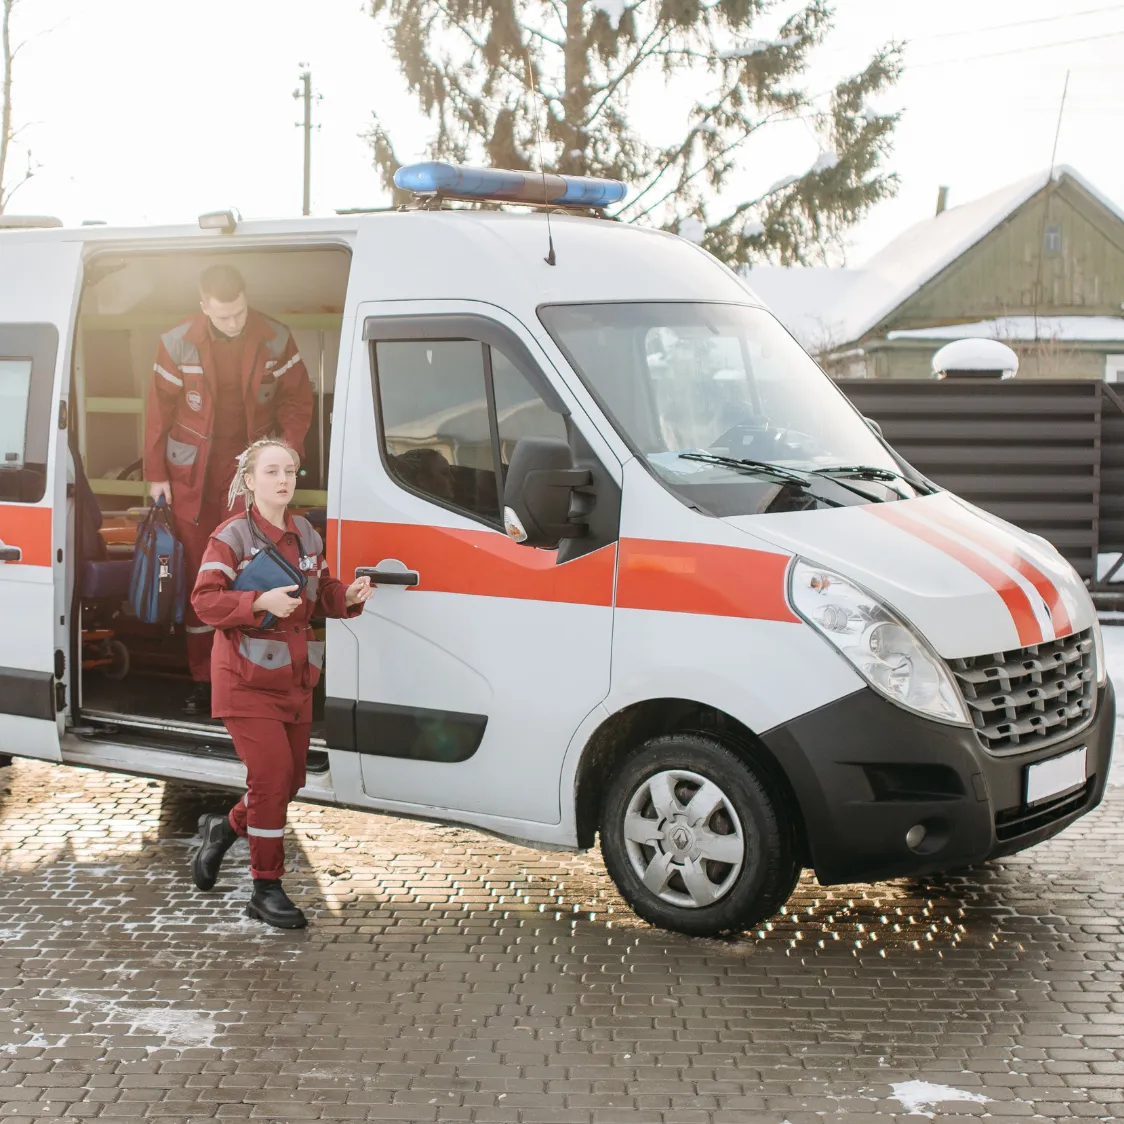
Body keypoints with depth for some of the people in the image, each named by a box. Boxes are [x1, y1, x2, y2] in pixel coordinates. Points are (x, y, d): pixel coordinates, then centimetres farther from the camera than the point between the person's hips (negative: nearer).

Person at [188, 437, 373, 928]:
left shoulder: (306, 534, 9)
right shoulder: (232, 536, -9)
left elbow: (323, 593, 16)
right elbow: (204, 600, -15)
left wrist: (349, 596, -6)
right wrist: (260, 602, -28)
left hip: (296, 676, 7)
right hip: (247, 679, -7)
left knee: (292, 778, 10)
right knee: (272, 776, -11)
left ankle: (223, 828, 37)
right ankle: (266, 889, 1)